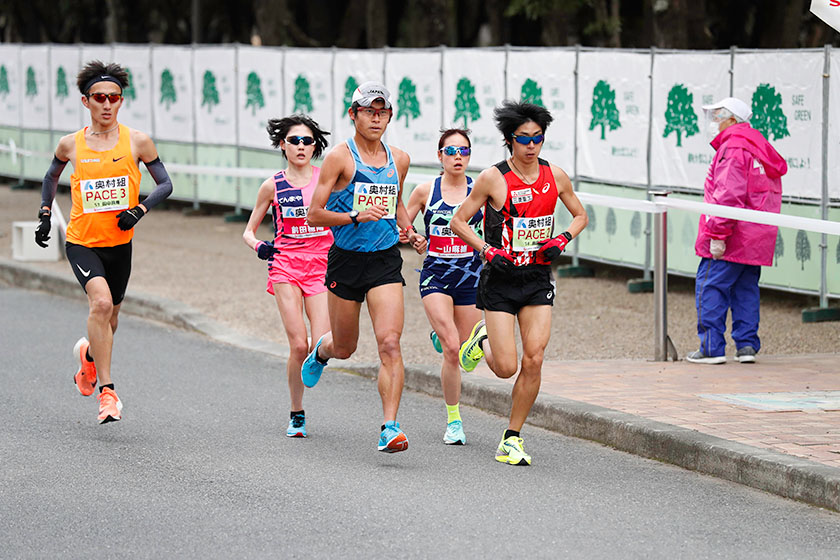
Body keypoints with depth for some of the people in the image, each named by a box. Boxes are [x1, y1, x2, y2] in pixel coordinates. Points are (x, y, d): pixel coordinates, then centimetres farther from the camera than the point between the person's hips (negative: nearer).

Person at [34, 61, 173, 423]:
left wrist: (139, 210, -13)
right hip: (82, 242, -2)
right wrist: (45, 214, 13)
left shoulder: (137, 142, -3)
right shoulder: (71, 145, -1)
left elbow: (165, 184, 2)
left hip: (119, 243, 2)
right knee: (101, 302, -26)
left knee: (110, 315, 17)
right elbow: (51, 176, 20)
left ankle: (89, 355, 53)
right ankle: (106, 390, -22)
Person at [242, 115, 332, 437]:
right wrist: (258, 246, -9)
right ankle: (297, 415, 6)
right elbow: (249, 231, 12)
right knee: (298, 345, -11)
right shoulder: (273, 185, 5)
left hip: (321, 265, 1)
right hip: (286, 265, -1)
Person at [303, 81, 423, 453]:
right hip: (346, 259, -2)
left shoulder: (399, 160, 7)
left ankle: (390, 427, -16)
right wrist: (356, 216, -24)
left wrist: (409, 231, 8)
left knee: (389, 343, -14)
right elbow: (314, 215, -10)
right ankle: (320, 351, 50)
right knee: (344, 348, 12)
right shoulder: (340, 157, -8)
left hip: (386, 261, 2)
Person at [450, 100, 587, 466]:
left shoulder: (554, 176, 3)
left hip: (538, 278, 3)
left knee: (534, 360, -8)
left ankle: (511, 440, 5)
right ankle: (482, 339, 30)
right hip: (500, 279, -3)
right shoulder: (493, 178, -9)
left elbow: (580, 215, 18)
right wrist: (487, 250, -16)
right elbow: (458, 222, -3)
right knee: (506, 368, -7)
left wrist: (562, 240, -1)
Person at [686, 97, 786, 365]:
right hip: (756, 239, 9)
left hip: (729, 241, -9)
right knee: (745, 290, 13)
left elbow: (729, 196, -22)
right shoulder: (759, 149, 18)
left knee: (710, 287, -4)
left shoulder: (732, 149, -13)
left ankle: (712, 347, -5)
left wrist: (717, 234, -21)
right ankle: (747, 345, 11)